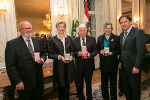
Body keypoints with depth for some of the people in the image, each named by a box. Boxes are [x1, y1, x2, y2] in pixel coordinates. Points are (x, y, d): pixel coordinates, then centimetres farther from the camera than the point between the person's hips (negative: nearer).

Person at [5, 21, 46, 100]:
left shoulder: (37, 41, 6)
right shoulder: (12, 44, -10)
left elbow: (43, 54, 15)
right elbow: (10, 66, -11)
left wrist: (42, 59, -8)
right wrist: (17, 81, -14)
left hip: (38, 81, 5)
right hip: (24, 83, -4)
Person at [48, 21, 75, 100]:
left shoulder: (69, 38, 8)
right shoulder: (53, 39, -2)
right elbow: (50, 54, -4)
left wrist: (71, 56, -6)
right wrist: (59, 57, -18)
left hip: (69, 65, 3)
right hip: (59, 66, -3)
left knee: (67, 86, 15)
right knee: (61, 87, 9)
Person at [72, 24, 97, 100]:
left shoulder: (92, 39, 2)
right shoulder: (74, 41, 3)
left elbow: (95, 50, 0)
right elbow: (73, 53, 2)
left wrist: (90, 54, -18)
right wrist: (77, 53, -18)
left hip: (89, 65, 0)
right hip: (79, 65, 0)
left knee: (88, 82, 16)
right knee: (79, 84, 11)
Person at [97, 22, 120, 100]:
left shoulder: (116, 38, 1)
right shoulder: (100, 38, 9)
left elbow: (118, 49, -2)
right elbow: (97, 48, 10)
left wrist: (112, 53, -18)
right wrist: (100, 51, -10)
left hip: (113, 63, -2)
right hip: (103, 63, 2)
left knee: (113, 81, 9)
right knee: (104, 81, 11)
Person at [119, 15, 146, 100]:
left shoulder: (138, 32, -12)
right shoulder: (122, 34, 11)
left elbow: (141, 51, -18)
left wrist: (137, 66, -19)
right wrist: (121, 62, 8)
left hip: (133, 67, -6)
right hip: (124, 67, 7)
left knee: (135, 88, 11)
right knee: (126, 87, 18)